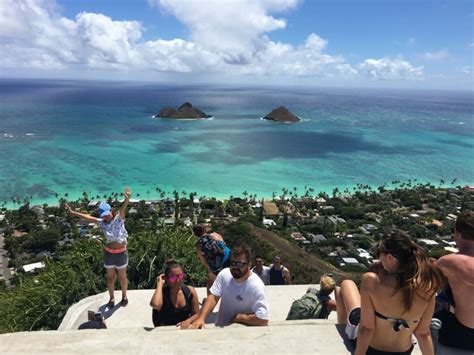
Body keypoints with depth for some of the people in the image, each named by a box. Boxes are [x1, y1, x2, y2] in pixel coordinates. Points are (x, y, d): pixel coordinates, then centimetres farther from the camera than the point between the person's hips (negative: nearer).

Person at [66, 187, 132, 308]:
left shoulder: (119, 219, -16)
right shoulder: (102, 223, -4)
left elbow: (123, 208, -36)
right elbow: (87, 217, 3)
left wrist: (126, 199, -56)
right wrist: (73, 212, 6)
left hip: (121, 253, -3)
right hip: (108, 253, 3)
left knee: (122, 277, 14)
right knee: (110, 277, 16)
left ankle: (124, 296, 36)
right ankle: (111, 298, 36)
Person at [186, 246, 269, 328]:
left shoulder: (256, 286, -21)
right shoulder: (224, 274, -6)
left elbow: (263, 320, -24)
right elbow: (213, 297, -6)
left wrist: (238, 317, -13)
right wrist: (201, 318, -21)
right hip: (220, 327, 5)